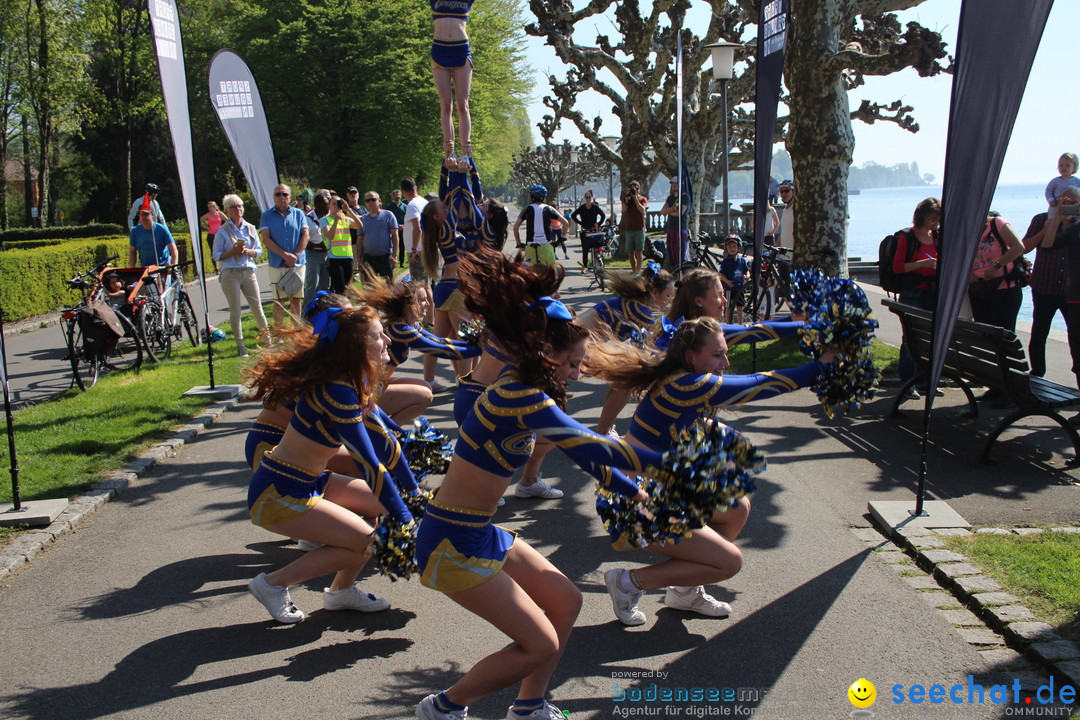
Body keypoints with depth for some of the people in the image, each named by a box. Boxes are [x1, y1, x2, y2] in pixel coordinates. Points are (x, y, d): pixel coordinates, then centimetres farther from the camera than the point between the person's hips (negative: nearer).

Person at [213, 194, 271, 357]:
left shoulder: (250, 228, 11)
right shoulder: (222, 231, 1)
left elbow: (259, 250, 10)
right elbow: (216, 256, 0)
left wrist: (248, 251, -10)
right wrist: (232, 252, -16)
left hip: (249, 272, 3)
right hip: (230, 274, -2)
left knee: (257, 308, 3)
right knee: (235, 311, 0)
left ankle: (268, 338, 19)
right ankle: (240, 345, 8)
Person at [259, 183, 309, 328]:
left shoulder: (298, 213, 8)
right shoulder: (267, 215, 3)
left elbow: (305, 236, 3)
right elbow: (266, 239, -4)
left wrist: (295, 255, -10)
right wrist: (285, 255, -13)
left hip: (298, 263, 2)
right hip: (277, 264, -2)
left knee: (296, 298, 7)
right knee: (279, 299, -1)